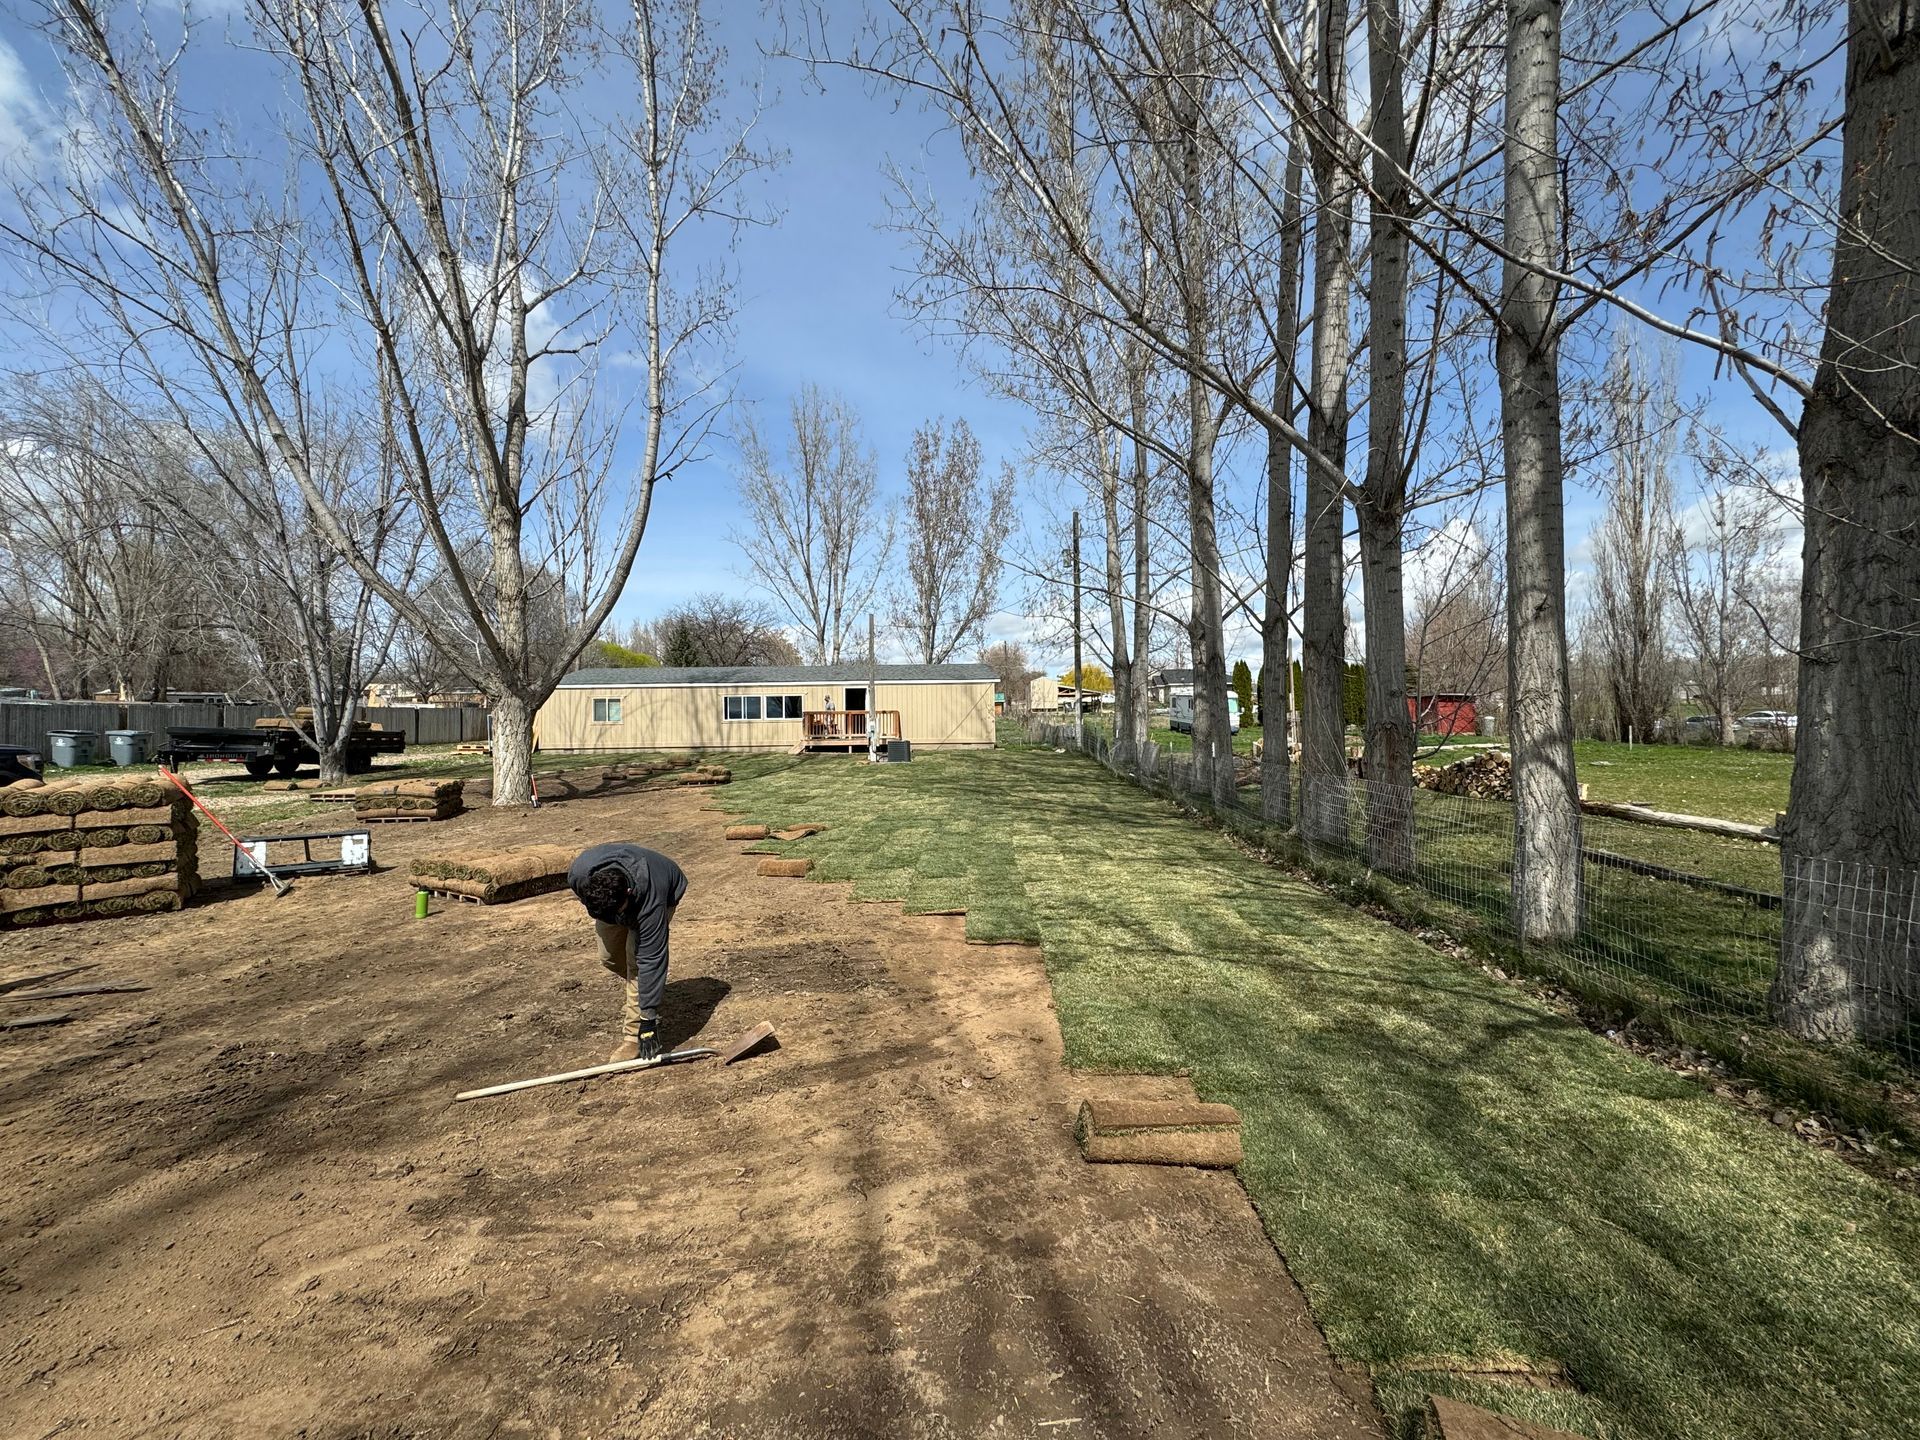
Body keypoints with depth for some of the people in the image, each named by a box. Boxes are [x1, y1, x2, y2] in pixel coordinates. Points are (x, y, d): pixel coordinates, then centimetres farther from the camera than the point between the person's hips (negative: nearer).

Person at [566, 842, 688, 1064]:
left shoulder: (651, 902, -46)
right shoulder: (578, 873, -37)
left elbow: (651, 960, -40)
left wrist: (649, 1019, -37)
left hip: (665, 892, -5)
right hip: (610, 896, 5)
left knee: (638, 957, -20)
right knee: (609, 957, 4)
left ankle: (634, 1035, -11)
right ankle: (637, 998, 34)